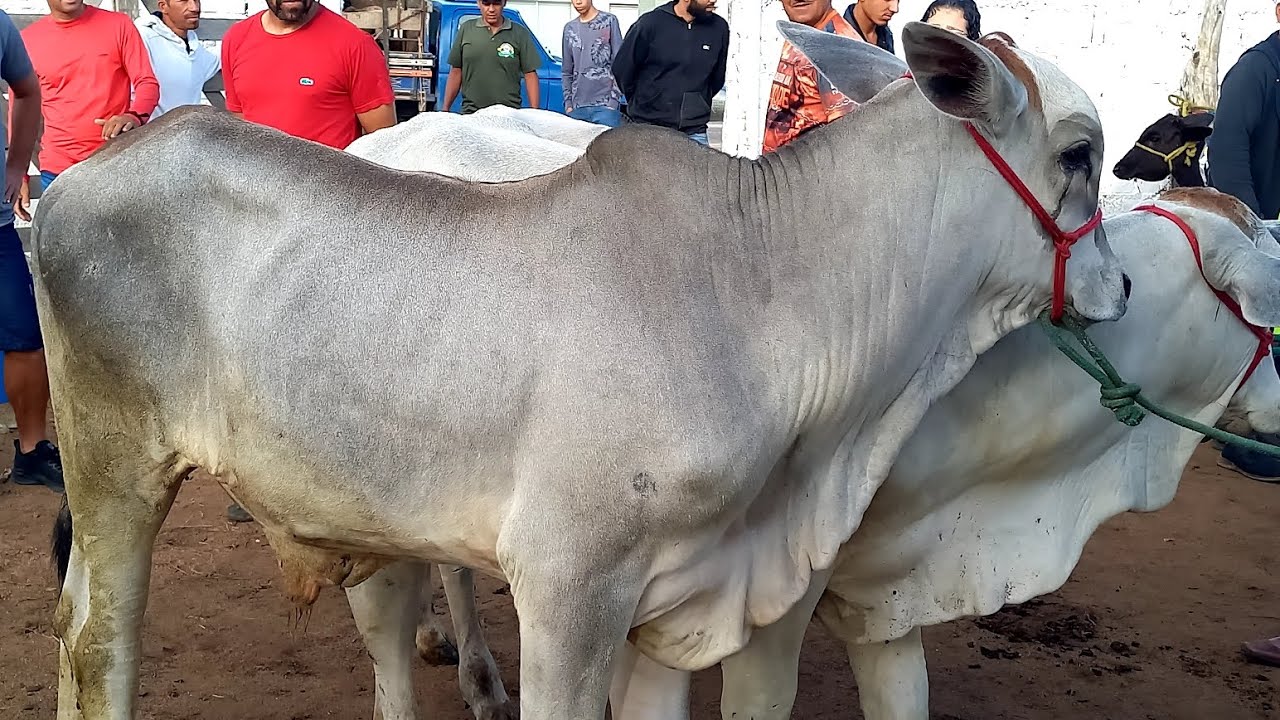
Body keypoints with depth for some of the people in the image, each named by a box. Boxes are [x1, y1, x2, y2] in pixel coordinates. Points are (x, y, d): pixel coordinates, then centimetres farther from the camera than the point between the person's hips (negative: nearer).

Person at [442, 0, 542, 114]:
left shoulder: (520, 34, 4)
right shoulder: (465, 30, 8)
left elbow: (530, 75, 2)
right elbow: (456, 72, 12)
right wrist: (445, 109, 7)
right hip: (470, 114, 2)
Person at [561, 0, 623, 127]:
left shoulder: (609, 21, 1)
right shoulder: (570, 28, 14)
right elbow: (567, 70, 17)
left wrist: (614, 100, -10)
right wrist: (568, 103, 7)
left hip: (605, 104, -4)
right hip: (578, 106, 4)